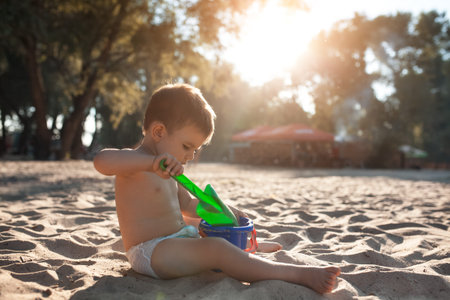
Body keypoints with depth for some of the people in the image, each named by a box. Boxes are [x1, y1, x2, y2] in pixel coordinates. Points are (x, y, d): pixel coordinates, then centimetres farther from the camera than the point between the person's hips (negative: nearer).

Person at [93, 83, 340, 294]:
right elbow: (101, 161, -37)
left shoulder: (167, 171, 15)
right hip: (149, 252, -10)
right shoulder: (135, 165, -15)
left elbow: (187, 204, 25)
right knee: (217, 249, -28)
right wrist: (151, 161, -49)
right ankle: (299, 275, -29)